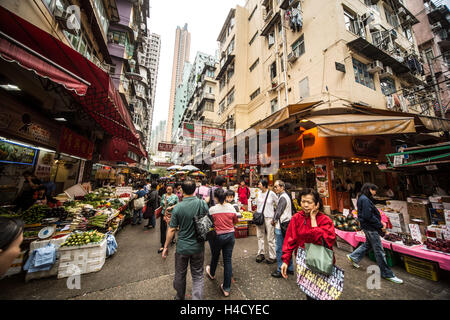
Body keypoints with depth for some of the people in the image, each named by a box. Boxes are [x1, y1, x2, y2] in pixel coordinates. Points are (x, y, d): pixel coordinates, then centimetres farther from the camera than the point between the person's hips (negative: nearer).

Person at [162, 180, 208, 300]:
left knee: (180, 275, 25)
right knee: (198, 276, 18)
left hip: (182, 247, 1)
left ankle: (180, 297, 47)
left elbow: (172, 230, -10)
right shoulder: (202, 203, -15)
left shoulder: (178, 208, -17)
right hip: (198, 247, 0)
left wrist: (166, 247, 3)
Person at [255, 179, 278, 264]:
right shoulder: (259, 193, 6)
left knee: (270, 238, 4)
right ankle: (261, 253, 28)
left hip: (268, 217, -5)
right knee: (260, 236, 13)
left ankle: (273, 257, 19)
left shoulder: (271, 194, -11)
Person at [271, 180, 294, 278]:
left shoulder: (282, 198, -18)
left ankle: (281, 270, 15)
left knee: (279, 249, 2)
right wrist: (275, 219, 13)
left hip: (280, 227, -10)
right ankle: (290, 268, 32)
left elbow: (278, 212, -19)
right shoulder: (286, 196, 13)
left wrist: (273, 220, -1)